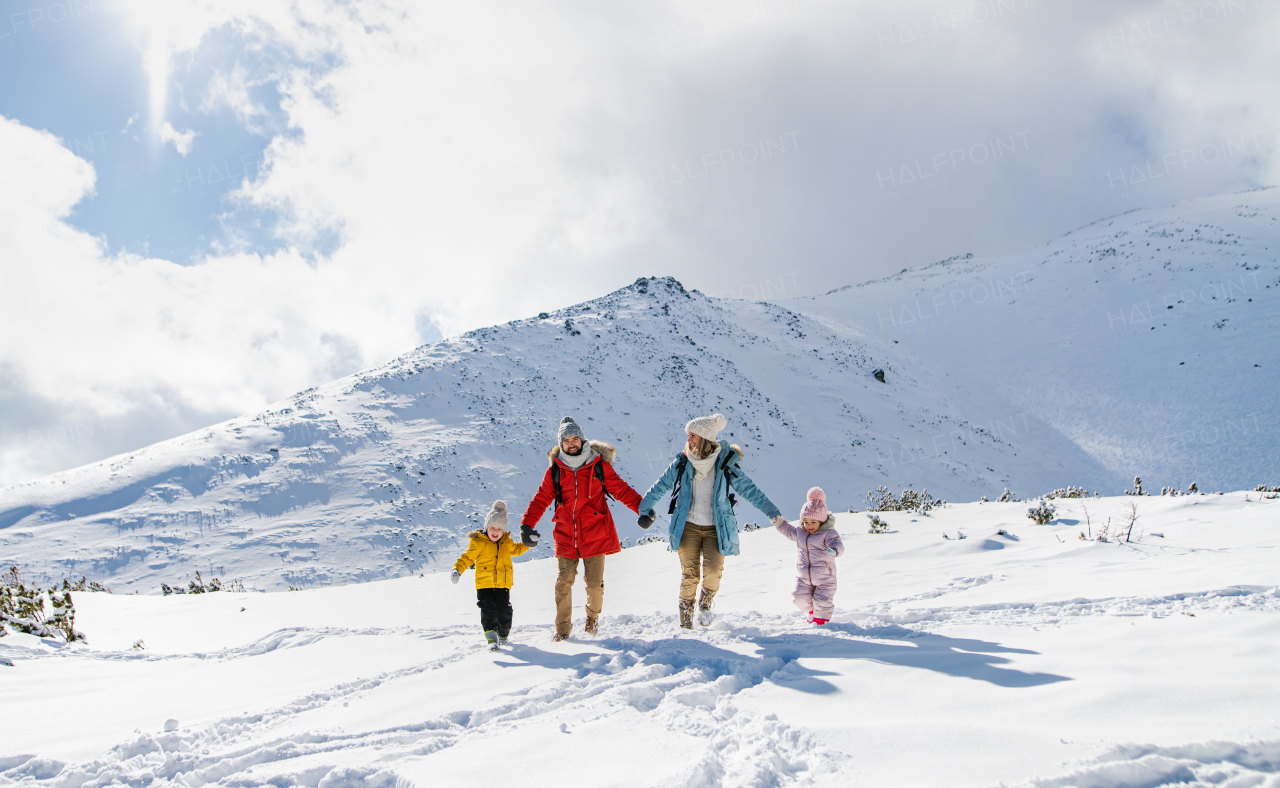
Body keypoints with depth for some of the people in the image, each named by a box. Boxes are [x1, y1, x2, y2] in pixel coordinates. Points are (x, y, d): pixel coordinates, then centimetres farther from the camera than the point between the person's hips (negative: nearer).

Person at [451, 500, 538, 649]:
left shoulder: (507, 542, 10)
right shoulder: (479, 543, -4)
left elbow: (516, 550, 30)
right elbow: (467, 557, -4)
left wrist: (527, 543, 15)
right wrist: (457, 569, -17)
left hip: (503, 585, 3)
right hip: (484, 585, -3)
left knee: (504, 611, 4)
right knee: (488, 609, -13)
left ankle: (503, 634, 26)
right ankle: (491, 637, -10)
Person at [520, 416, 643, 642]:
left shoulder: (598, 465, 0)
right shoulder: (555, 469, 4)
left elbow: (621, 490, 4)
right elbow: (541, 499, 9)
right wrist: (527, 524, 0)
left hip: (594, 536, -1)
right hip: (566, 537, 1)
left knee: (595, 584, 0)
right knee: (563, 583, -2)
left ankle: (593, 617, 30)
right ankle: (562, 629, 13)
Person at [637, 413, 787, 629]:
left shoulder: (725, 465, -5)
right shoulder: (682, 463, 0)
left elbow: (749, 490, -3)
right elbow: (660, 487, 10)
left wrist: (773, 513, -7)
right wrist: (644, 509, 12)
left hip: (715, 528, -1)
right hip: (688, 526, 1)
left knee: (713, 571, -16)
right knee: (689, 574, -10)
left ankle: (705, 604, 14)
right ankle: (685, 617, 8)